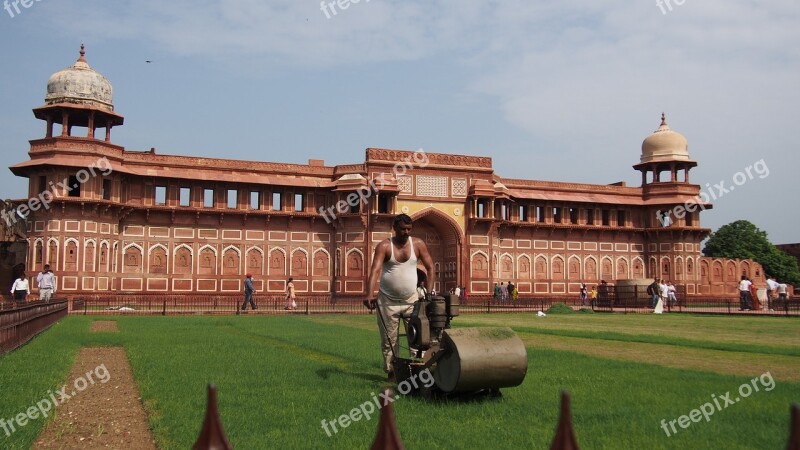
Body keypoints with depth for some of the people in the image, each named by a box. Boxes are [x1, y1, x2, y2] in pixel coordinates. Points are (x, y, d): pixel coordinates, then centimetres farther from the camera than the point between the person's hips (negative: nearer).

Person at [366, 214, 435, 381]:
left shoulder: (418, 244, -1)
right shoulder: (384, 246, -9)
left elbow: (430, 269, 4)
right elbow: (375, 271, -20)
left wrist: (429, 293, -6)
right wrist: (369, 295, -34)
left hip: (412, 300, 2)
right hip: (387, 301, -2)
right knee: (389, 340, 5)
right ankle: (391, 372, 16)